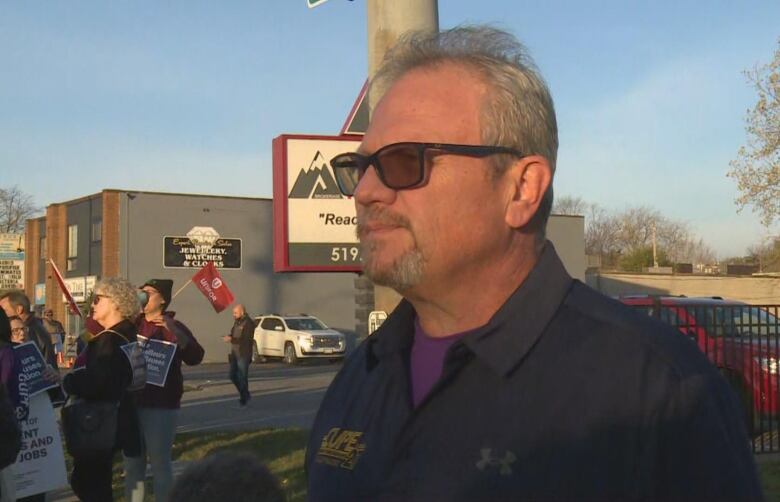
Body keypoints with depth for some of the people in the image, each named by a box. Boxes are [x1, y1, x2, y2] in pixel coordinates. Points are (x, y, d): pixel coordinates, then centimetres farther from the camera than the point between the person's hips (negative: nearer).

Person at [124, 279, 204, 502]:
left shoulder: (172, 326, -4)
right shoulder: (133, 325, 12)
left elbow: (195, 357, -18)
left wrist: (174, 330, -32)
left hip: (160, 405, -6)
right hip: (131, 402, 6)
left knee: (160, 461, -3)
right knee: (132, 462, 12)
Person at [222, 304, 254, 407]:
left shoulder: (248, 323, -13)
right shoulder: (237, 322, 12)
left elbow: (246, 340, -21)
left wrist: (232, 340, -25)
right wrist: (229, 337, -3)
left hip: (243, 355, -8)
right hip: (234, 354, 8)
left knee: (242, 378, -4)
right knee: (233, 376, 10)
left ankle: (243, 400, 5)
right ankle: (246, 395, 27)